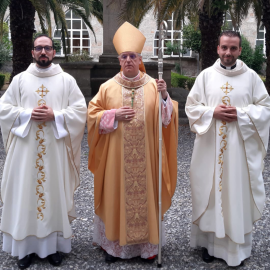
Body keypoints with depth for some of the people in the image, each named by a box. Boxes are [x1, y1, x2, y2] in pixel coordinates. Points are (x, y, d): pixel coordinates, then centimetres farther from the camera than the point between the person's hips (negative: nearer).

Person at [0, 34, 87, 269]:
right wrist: (27, 114, -11)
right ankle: (25, 246, 16)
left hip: (55, 150, -1)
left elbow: (80, 110, -1)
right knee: (25, 195, 4)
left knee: (54, 193, 4)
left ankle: (53, 245, 17)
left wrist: (55, 115, -15)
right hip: (26, 148, 1)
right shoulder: (20, 79, 7)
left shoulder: (67, 80, 4)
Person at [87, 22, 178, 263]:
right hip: (116, 155, 0)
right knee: (117, 194, 7)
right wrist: (114, 115, -13)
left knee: (145, 193, 7)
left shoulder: (153, 85, 1)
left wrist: (165, 96, -20)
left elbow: (167, 118, -2)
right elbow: (92, 114, 3)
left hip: (145, 155, 0)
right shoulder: (108, 87, 1)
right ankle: (115, 243, 24)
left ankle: (148, 243, 24)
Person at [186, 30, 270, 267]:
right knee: (210, 192, 6)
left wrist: (241, 114, -13)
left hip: (240, 147, 0)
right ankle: (210, 241, 22)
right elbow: (191, 107, 3)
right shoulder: (206, 75, 3)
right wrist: (212, 112, -13)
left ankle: (237, 246, 20)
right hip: (210, 147, 1)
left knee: (238, 193, 5)